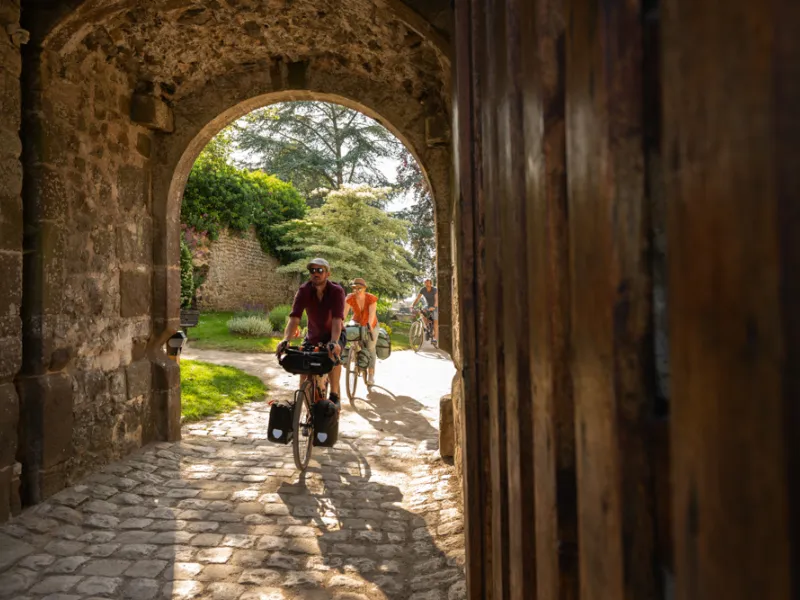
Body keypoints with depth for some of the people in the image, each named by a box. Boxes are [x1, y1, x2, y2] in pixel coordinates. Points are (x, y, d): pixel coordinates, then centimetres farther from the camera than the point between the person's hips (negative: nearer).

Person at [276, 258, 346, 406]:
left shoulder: (336, 291, -25)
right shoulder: (304, 291, -19)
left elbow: (337, 320, -37)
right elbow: (294, 318, -30)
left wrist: (334, 342, -54)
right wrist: (285, 340, -47)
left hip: (334, 334, -3)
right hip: (313, 335, 3)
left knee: (333, 353, -33)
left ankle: (334, 395, -16)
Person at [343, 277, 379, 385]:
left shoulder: (371, 299, -26)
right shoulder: (350, 298, -21)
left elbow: (372, 314, -36)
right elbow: (344, 313, -30)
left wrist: (369, 326, -51)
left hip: (371, 326, -2)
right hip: (357, 324, 2)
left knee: (370, 349, -4)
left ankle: (371, 375, 5)